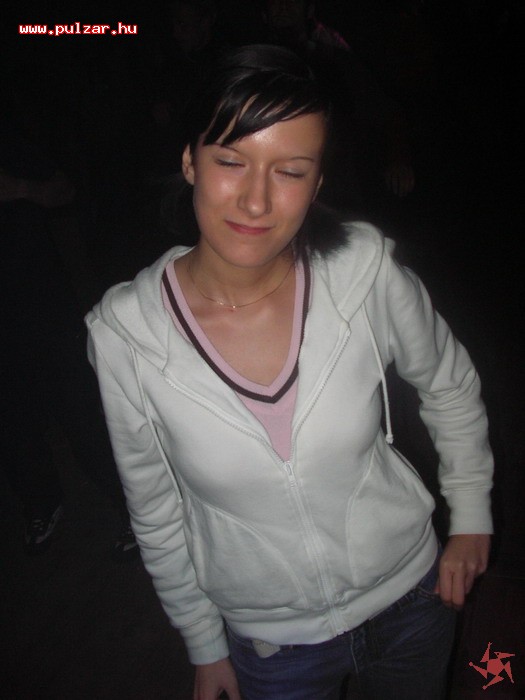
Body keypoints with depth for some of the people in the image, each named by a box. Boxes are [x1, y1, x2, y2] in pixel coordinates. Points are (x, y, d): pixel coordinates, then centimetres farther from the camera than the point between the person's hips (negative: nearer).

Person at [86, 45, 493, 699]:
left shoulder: (366, 273, -21)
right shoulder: (123, 334, -22)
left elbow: (451, 386, -1)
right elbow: (157, 517, -7)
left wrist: (471, 517, 6)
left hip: (411, 593, 2)